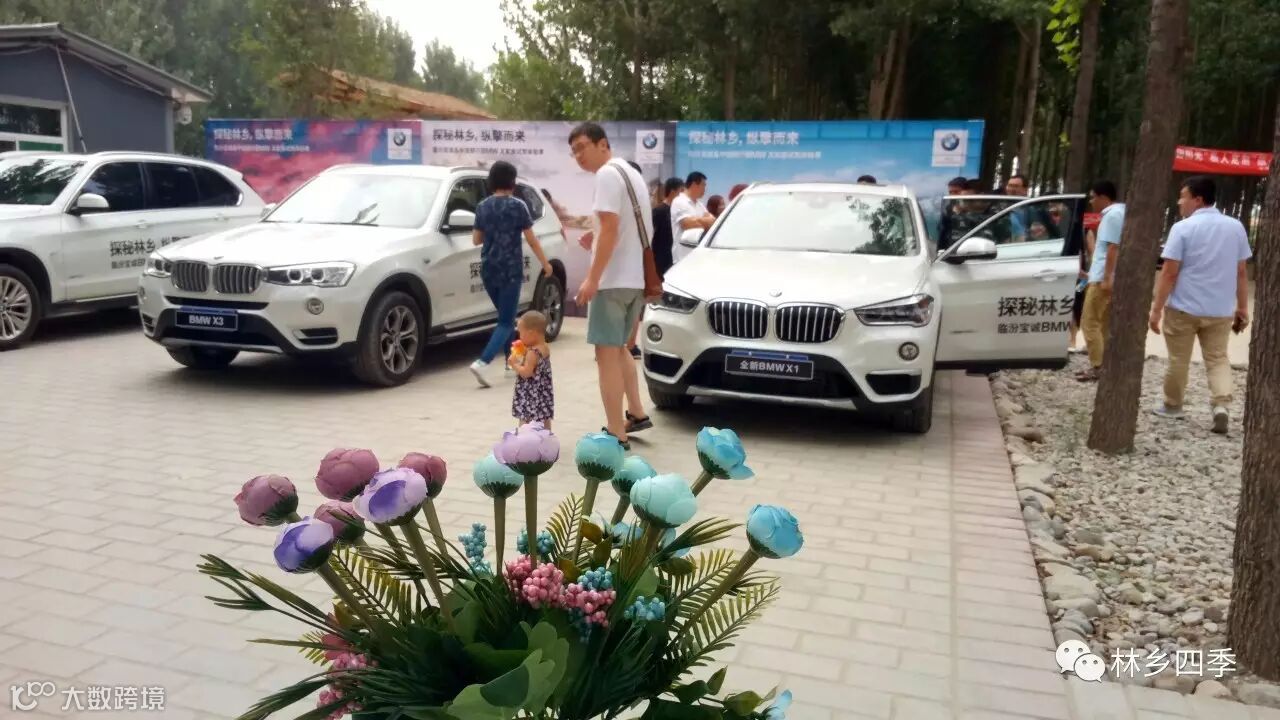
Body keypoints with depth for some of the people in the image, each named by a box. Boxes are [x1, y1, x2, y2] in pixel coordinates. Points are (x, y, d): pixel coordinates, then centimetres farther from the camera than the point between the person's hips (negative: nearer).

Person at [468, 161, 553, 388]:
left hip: (488, 270, 5)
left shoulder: (482, 207, 6)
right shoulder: (517, 206, -8)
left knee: (506, 316, 21)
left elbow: (476, 239, 12)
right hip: (510, 271, -5)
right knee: (506, 321, -4)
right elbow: (531, 240, -4)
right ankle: (482, 362, -22)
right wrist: (545, 263, 7)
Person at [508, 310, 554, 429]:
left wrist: (514, 364, -12)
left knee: (525, 420, -6)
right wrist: (524, 353, 12)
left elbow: (526, 373, -24)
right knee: (544, 419, 15)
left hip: (531, 394, -9)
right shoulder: (546, 348, 6)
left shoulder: (533, 352, -21)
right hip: (543, 391, 9)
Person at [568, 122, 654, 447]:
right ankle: (637, 414, 27)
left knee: (607, 353, -6)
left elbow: (610, 228, -21)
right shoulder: (631, 173, 18)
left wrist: (592, 278, -22)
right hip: (636, 278, 10)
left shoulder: (607, 174, -12)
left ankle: (616, 436, -5)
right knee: (618, 348, 22)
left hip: (613, 279, -10)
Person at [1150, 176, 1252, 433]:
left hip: (1183, 307, -4)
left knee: (1178, 360, 9)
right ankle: (1221, 405, -7)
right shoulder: (1236, 227, 5)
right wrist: (1242, 308, 15)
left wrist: (1157, 308, -9)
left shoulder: (1183, 228, -10)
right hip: (1220, 309, 4)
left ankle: (1172, 406, 22)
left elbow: (1169, 272, -13)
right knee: (1217, 358, 11)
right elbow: (1242, 272, 9)